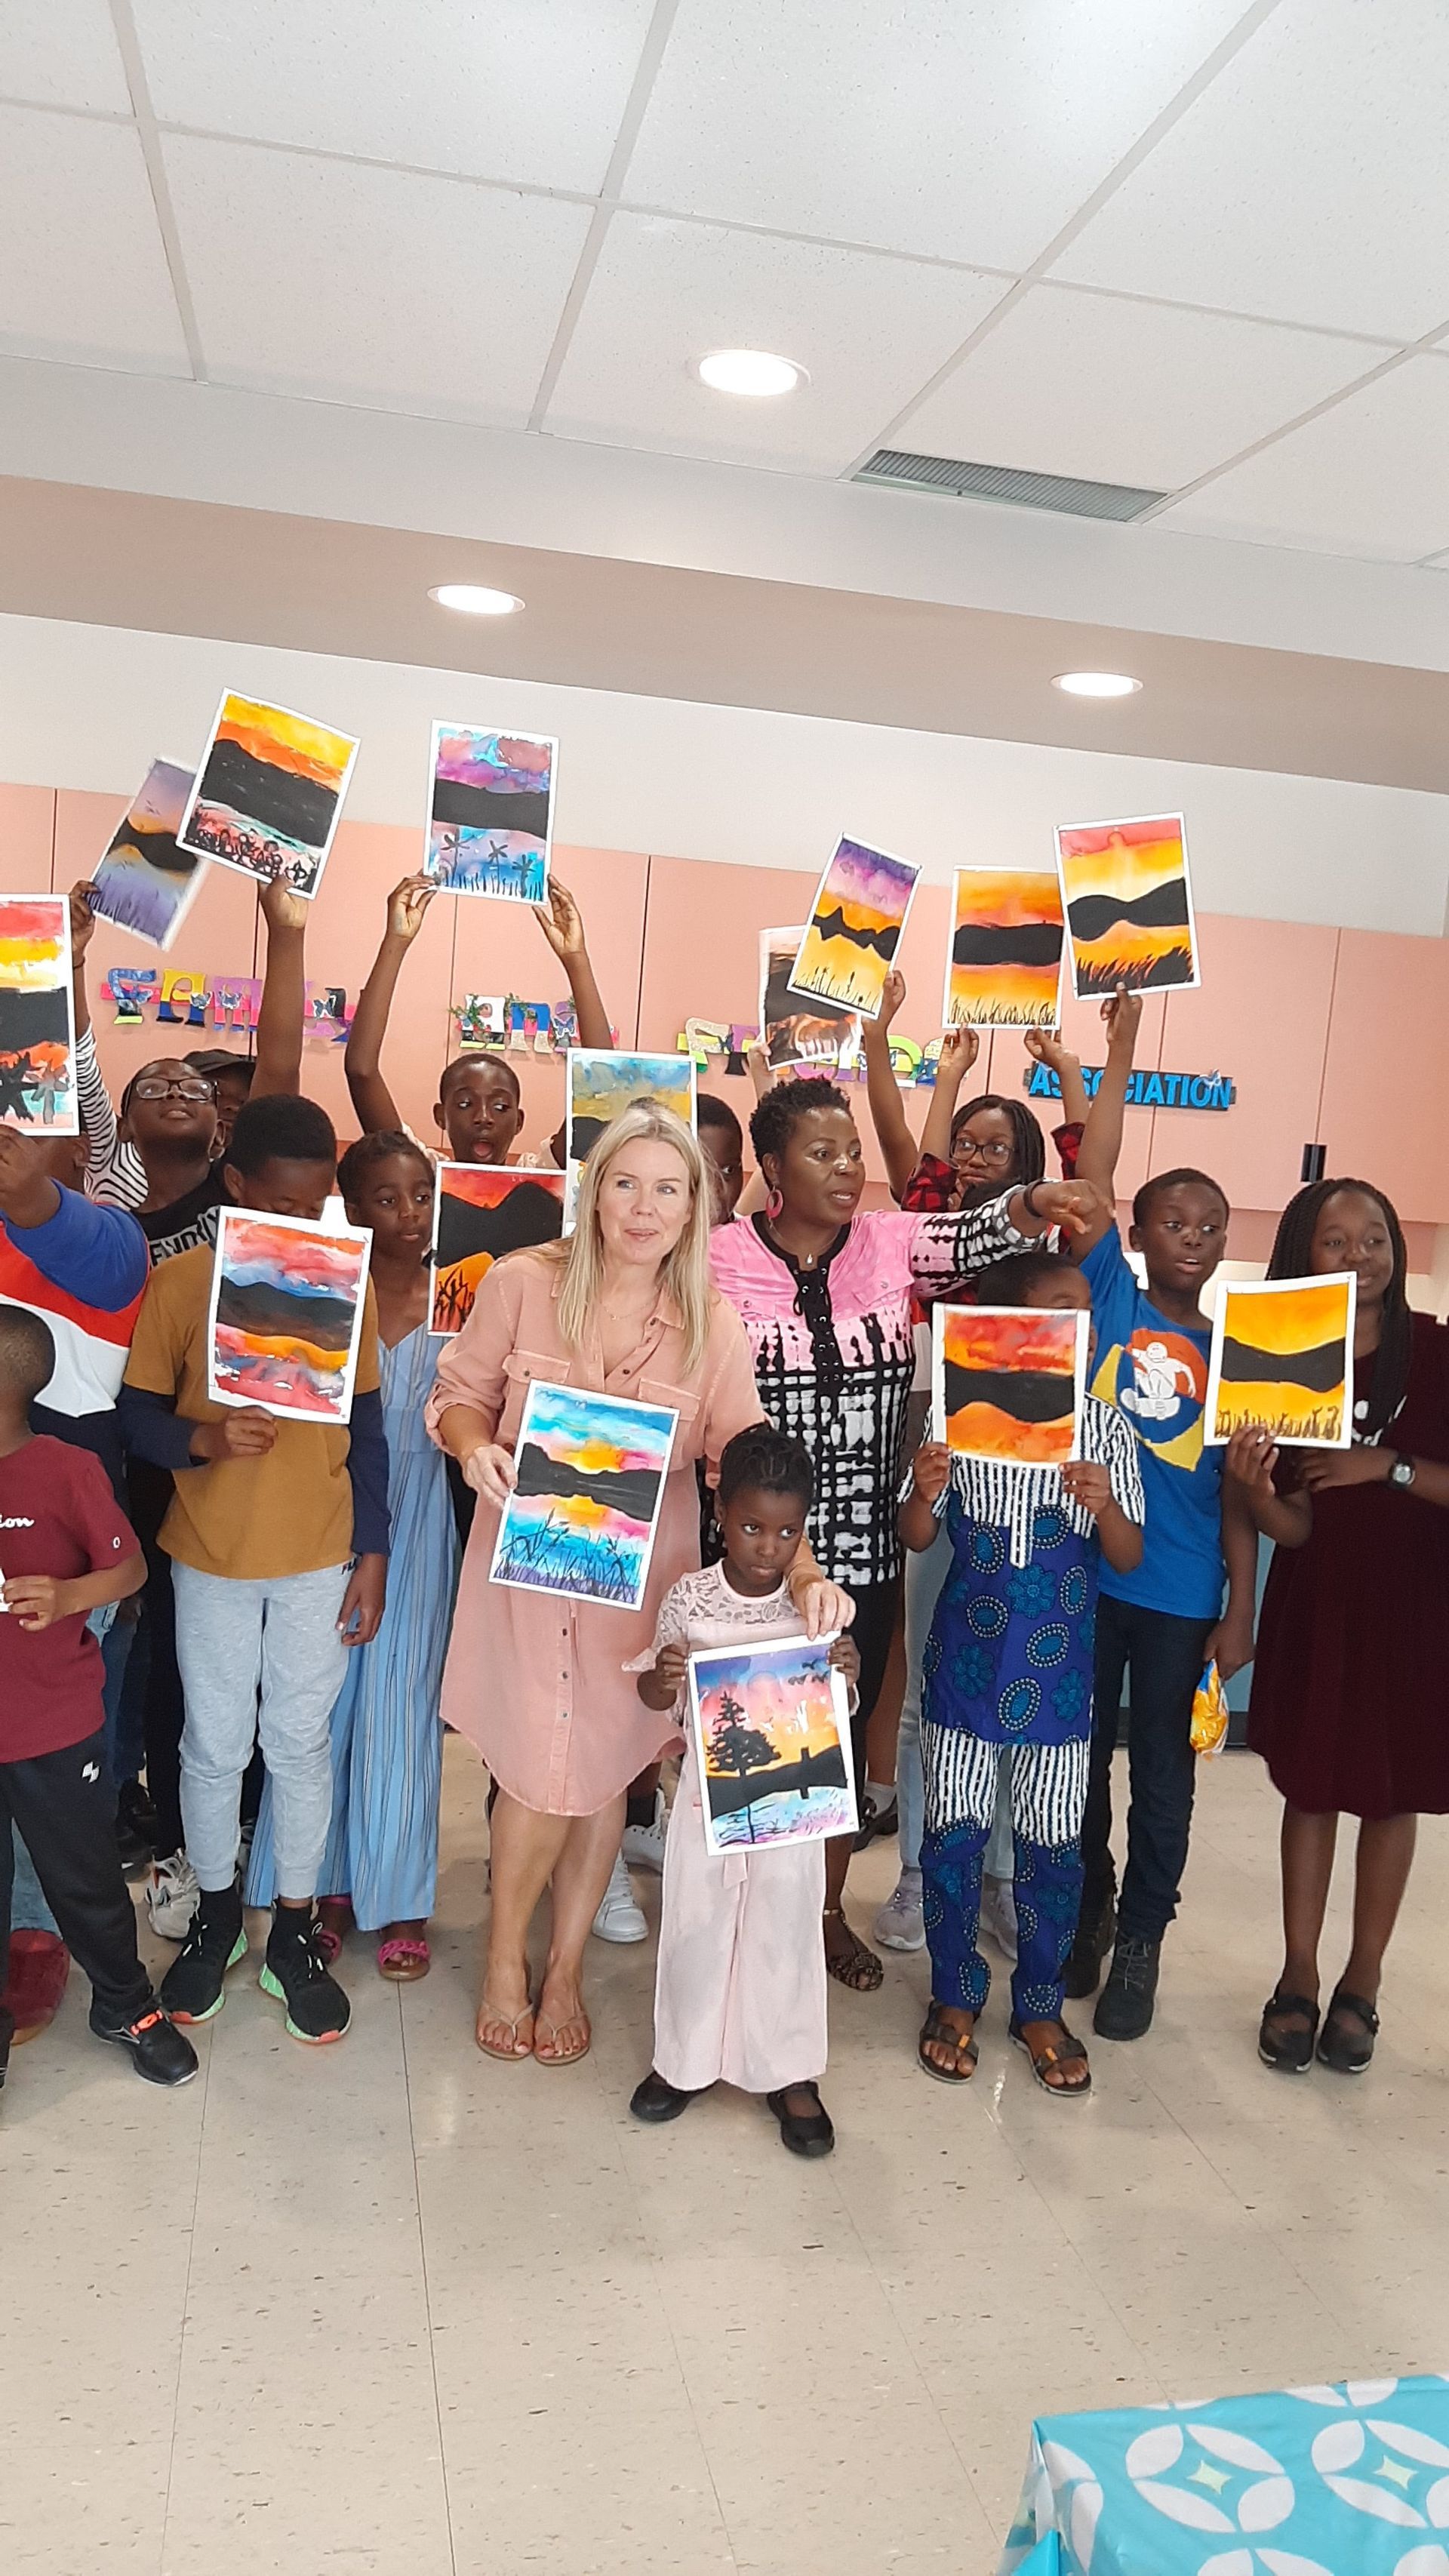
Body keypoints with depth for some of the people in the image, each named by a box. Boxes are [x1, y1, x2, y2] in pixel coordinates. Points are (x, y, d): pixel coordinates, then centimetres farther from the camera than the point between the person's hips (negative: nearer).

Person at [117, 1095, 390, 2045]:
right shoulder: (178, 1282, -9)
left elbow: (368, 1430, 2)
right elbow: (138, 1416, -5)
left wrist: (374, 1554, 1)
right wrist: (206, 1439, -26)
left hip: (321, 1558, 1)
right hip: (211, 1558, 0)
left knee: (302, 1745, 10)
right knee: (214, 1747, 12)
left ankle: (295, 1932, 28)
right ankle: (217, 1917, 35)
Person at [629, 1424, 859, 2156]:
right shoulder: (688, 1598, -9)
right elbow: (657, 1699, 1)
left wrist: (847, 1676, -21)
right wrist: (664, 1677, -22)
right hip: (710, 1788, 1)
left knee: (784, 1928, 9)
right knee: (696, 1924, 12)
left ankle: (790, 2073, 26)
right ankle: (685, 2059, 32)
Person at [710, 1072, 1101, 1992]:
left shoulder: (890, 1240, -1)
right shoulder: (721, 1256, -6)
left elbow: (974, 1232, -19)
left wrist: (1034, 1204, -39)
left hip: (867, 1548, 3)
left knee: (848, 1727, 16)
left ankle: (829, 1909, 35)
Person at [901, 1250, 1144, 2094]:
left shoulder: (1104, 1424, -2)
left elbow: (1129, 1558, -1)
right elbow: (917, 1537, 1)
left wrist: (1105, 1504, -21)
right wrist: (923, 1493, -21)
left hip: (1058, 1666, 1)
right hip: (969, 1657, -1)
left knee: (1053, 1839, 9)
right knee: (955, 1829, 7)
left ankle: (1041, 2005, 26)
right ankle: (956, 1997, 26)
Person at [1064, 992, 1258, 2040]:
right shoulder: (1108, 1298, -1)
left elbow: (1237, 1492, 4)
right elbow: (1093, 1176, -11)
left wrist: (1241, 1609, 0)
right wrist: (1122, 1048, -13)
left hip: (1183, 1590, 1)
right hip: (1084, 1570, -1)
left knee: (1163, 1773, 10)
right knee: (1081, 1756, 13)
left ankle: (1141, 1940, 27)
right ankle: (1086, 1909, 34)